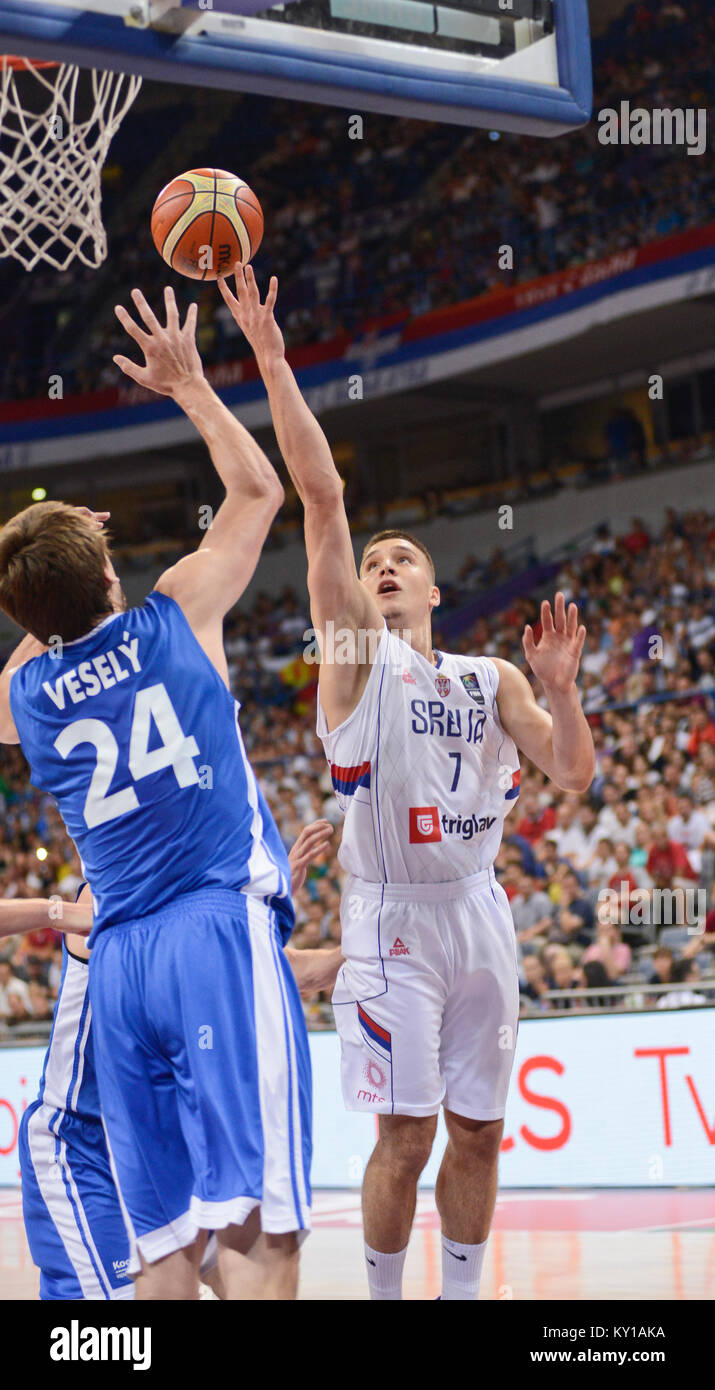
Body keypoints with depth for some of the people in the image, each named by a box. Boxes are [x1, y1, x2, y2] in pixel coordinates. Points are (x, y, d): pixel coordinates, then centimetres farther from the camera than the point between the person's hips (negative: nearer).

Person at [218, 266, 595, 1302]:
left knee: (478, 1130, 8)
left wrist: (560, 690, -13)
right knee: (406, 1137, -6)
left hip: (478, 912, 4)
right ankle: (384, 1298, 10)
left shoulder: (491, 681, 11)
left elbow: (575, 775, 5)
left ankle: (462, 1296, 21)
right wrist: (272, 363, -20)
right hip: (393, 916, -4)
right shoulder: (356, 651, -1)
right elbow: (322, 493, -11)